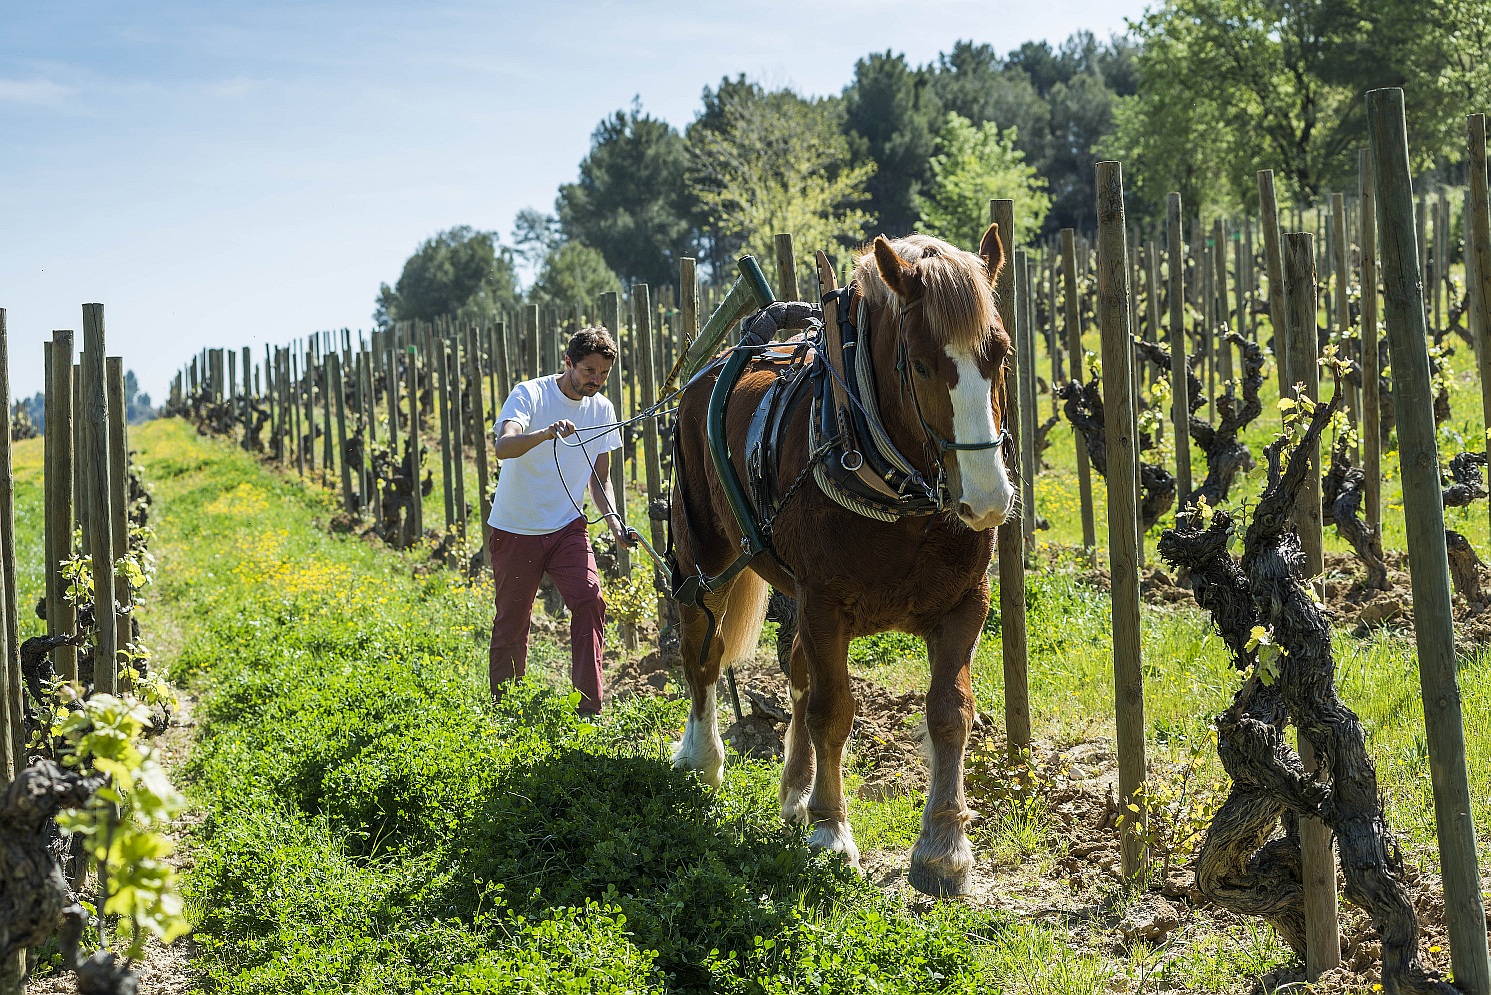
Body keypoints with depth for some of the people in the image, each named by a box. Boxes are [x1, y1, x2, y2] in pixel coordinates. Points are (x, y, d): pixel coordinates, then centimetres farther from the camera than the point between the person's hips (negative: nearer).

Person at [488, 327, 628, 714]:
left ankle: (589, 707, -13)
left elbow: (600, 477, 10)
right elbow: (503, 446, -29)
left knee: (590, 601, -16)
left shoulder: (603, 410, 3)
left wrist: (613, 519, -8)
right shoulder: (530, 394, -12)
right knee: (512, 620, 4)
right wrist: (545, 433, -48)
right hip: (516, 529, -3)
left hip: (567, 528, 3)